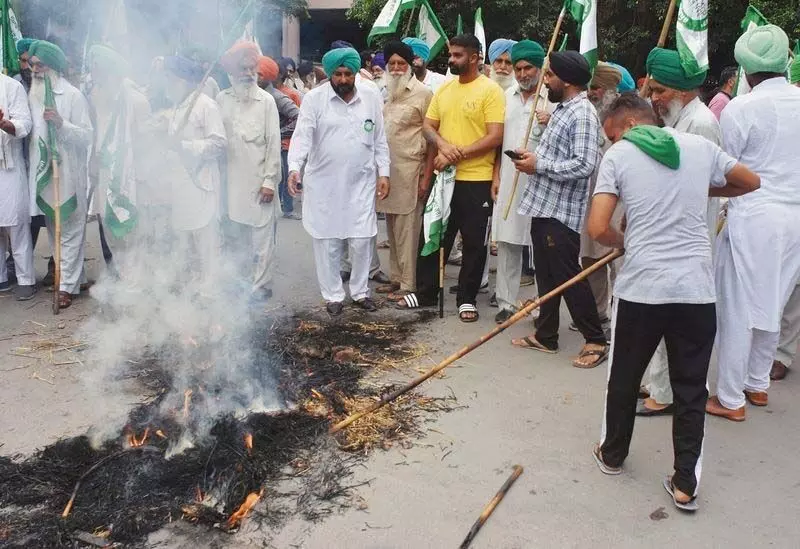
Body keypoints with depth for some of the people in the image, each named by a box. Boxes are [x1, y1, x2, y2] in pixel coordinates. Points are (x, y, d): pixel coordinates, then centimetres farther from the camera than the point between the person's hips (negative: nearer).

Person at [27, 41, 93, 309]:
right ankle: (70, 274, 23)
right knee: (54, 229, 12)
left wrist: (61, 122, -23)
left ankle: (67, 285, -1)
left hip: (68, 173, -7)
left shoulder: (72, 96, -7)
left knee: (70, 231, -4)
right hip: (42, 172, 7)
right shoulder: (34, 95, 12)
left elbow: (86, 136, -11)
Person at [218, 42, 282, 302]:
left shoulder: (266, 100, -2)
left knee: (262, 237, -1)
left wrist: (269, 180, -8)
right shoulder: (222, 99, 5)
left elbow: (274, 143, -4)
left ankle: (261, 286, 8)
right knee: (238, 237, 10)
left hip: (260, 180, -3)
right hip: (233, 180, 3)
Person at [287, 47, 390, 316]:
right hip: (324, 184, -1)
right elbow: (302, 136, -12)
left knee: (362, 240, 4)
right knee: (327, 242, 6)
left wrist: (383, 173, 1)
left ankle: (360, 291, 24)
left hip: (361, 184, 2)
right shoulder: (314, 98, -5)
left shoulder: (372, 99, 3)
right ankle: (333, 295, 21)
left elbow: (380, 141, 8)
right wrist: (294, 168, -27)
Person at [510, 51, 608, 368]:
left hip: (561, 212, -10)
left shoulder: (583, 114, -16)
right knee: (546, 276, 15)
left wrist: (539, 165, -18)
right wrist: (532, 157, 6)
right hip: (544, 206, 10)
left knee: (569, 277, -3)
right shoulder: (562, 109, 16)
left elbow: (584, 165, -25)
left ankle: (596, 341, 9)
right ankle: (545, 336, 26)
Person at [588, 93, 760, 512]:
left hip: (641, 287, -2)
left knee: (624, 376, 17)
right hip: (697, 288, 2)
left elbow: (597, 229, -11)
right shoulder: (701, 147, 6)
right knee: (691, 388, 11)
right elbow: (750, 182, 22)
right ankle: (685, 483, 14)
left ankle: (612, 454, 34)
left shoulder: (618, 156, -3)